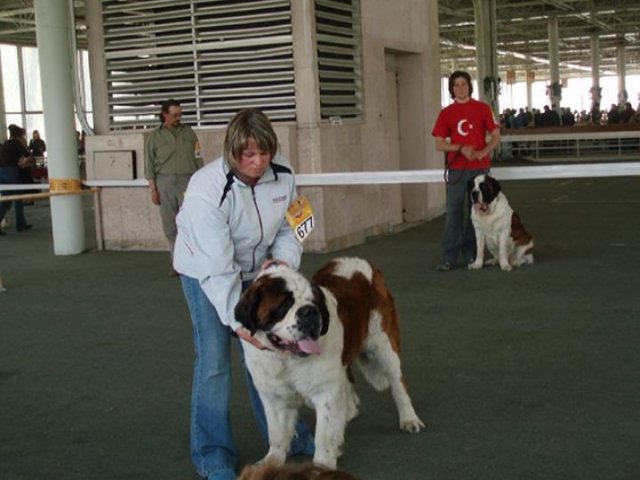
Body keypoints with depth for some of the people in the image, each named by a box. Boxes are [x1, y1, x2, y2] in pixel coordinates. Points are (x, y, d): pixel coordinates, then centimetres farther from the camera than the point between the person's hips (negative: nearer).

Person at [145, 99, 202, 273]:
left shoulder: (188, 132, 9)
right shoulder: (155, 136, 7)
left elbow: (198, 158, 9)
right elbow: (150, 164, 5)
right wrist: (153, 188, -1)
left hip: (188, 182, -1)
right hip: (165, 183, 1)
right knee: (170, 226, 4)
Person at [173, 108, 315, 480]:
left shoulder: (283, 174, -19)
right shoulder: (208, 190, -34)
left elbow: (289, 228, -4)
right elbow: (217, 269, -33)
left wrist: (281, 261, -24)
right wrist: (236, 319, -37)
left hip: (255, 268, 5)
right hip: (205, 271, -4)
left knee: (266, 351, 8)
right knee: (214, 360, -7)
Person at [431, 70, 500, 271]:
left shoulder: (482, 108, 4)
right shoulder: (446, 113, 5)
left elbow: (496, 136, 3)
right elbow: (439, 144, 2)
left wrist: (483, 152, -14)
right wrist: (462, 148, -13)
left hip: (479, 167, 0)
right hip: (456, 169, 0)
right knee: (454, 212, -2)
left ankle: (471, 254, 13)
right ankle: (449, 258, 0)